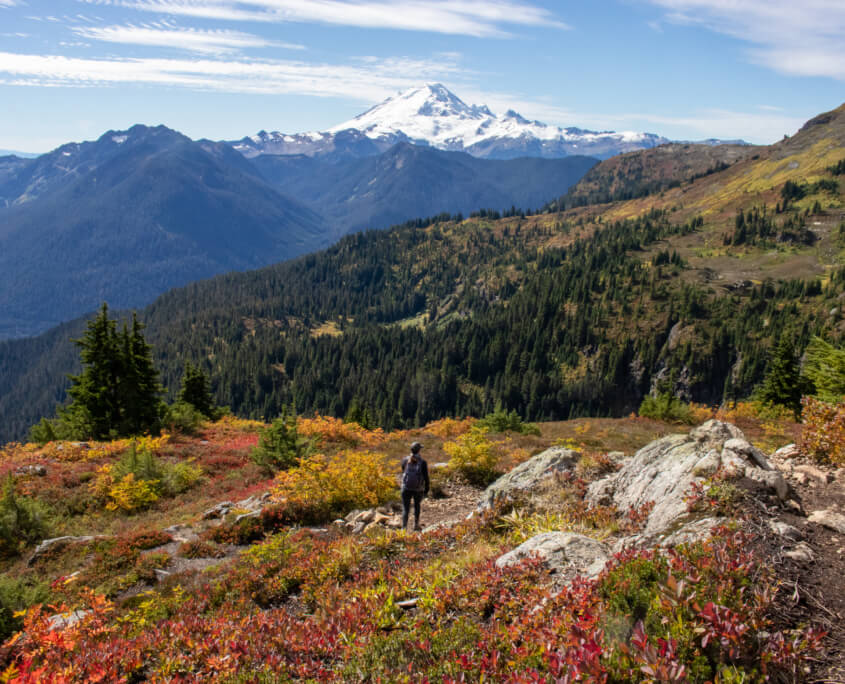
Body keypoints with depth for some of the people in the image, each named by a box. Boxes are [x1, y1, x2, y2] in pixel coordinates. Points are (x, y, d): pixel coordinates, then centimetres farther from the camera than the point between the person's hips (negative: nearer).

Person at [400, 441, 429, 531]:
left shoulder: (405, 460, -4)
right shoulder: (422, 462, -11)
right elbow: (426, 477, -8)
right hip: (418, 489, 0)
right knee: (417, 505, 25)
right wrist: (426, 490, 4)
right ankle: (416, 526, 32)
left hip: (406, 488, 0)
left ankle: (404, 528, -14)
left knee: (405, 509, 1)